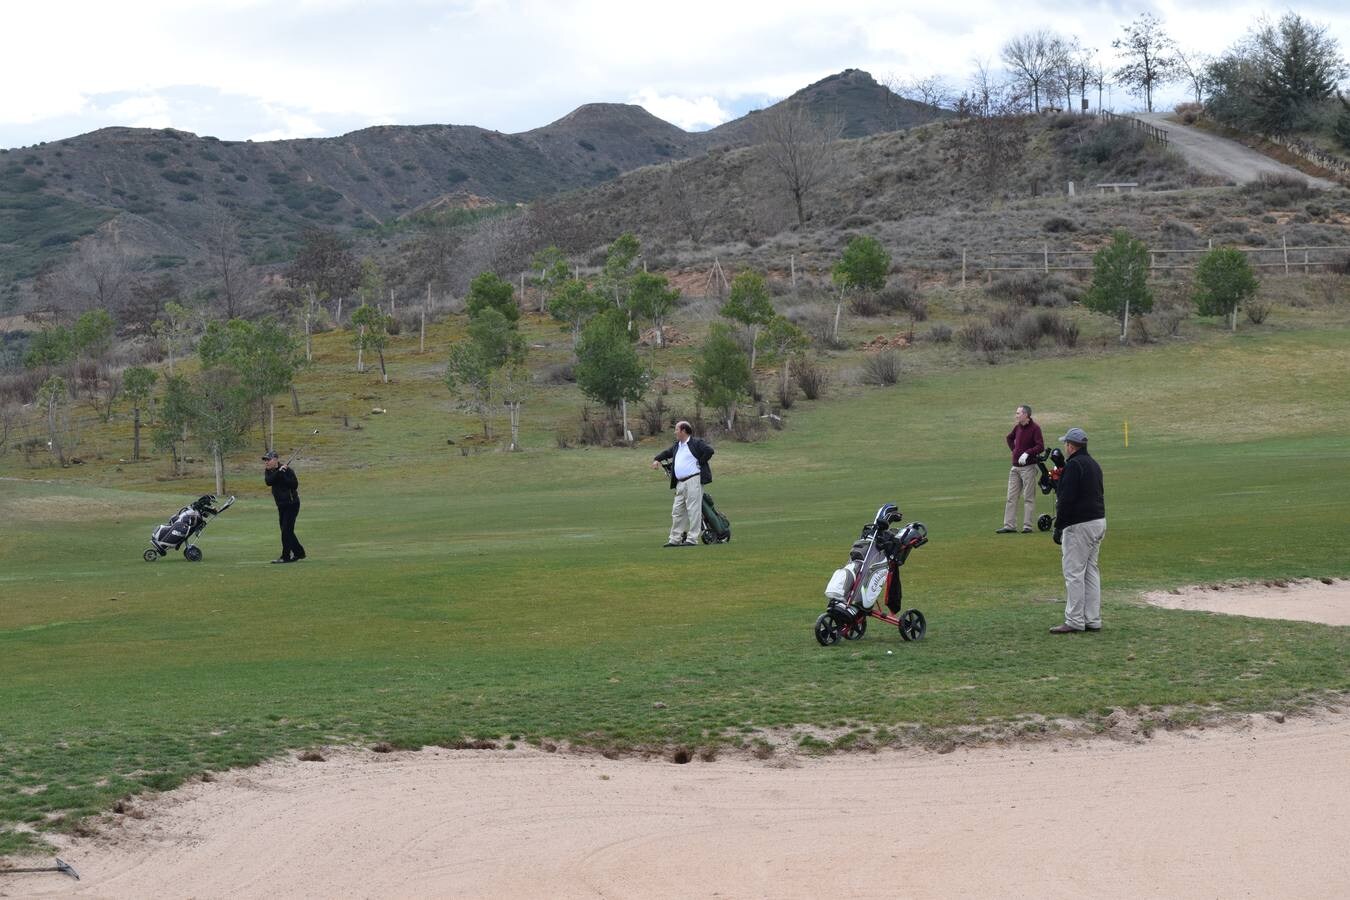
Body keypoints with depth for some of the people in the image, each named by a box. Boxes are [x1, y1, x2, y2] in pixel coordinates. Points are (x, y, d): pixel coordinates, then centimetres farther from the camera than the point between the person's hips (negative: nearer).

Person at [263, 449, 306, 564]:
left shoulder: (286, 470, -15)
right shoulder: (269, 471, 4)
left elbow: (295, 484, -23)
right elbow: (269, 482, -16)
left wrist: (283, 475, -27)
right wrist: (278, 472, -28)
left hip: (292, 503, -8)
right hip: (281, 505, 8)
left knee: (286, 530, -10)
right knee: (286, 531, 11)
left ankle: (286, 556, -7)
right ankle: (299, 553, 22)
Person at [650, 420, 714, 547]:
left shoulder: (697, 443, -5)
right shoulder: (676, 446, 20)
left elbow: (709, 450, -16)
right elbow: (667, 453, 33)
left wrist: (700, 463, -12)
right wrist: (657, 459, 16)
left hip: (694, 480, -8)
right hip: (680, 483, 8)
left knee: (693, 510, -7)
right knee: (677, 511, 8)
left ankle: (692, 539, -6)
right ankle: (675, 539, 13)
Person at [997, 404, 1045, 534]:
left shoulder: (1034, 428, -12)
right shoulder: (1018, 427, 10)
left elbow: (1041, 447, -19)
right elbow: (1009, 437, 30)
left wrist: (1027, 453, -27)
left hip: (1028, 466, -7)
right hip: (1015, 467, 7)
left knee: (1028, 498, -2)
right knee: (1011, 497, 6)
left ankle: (1027, 526, 2)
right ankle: (1009, 526, 8)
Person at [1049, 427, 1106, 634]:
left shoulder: (1073, 465, -13)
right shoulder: (1094, 464, 17)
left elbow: (1066, 499, -18)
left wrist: (1058, 527, -15)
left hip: (1079, 524, -10)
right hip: (1099, 521, 10)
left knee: (1074, 572, -6)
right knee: (1090, 571, 12)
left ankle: (1074, 621, -7)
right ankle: (1093, 620, 13)